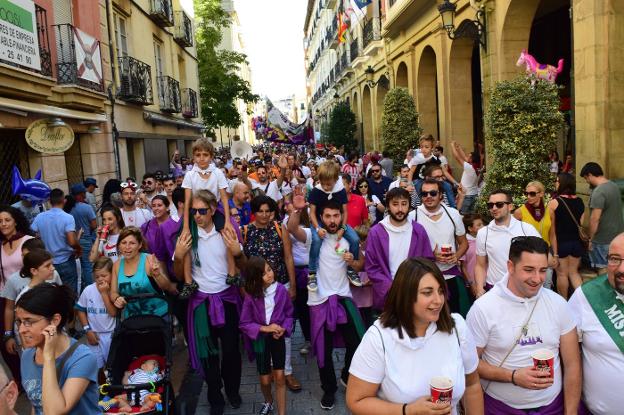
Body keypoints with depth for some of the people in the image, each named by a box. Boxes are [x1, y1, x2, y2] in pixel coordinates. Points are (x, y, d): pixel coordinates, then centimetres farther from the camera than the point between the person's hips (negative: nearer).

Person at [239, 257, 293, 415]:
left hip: (278, 337, 0)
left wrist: (284, 329, -18)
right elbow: (244, 324, -9)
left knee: (279, 376, -1)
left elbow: (289, 314, -1)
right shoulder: (251, 296, -15)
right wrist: (265, 328, -19)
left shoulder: (281, 290, -13)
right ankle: (268, 402, 45)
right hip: (260, 338, 0)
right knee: (265, 379, 12)